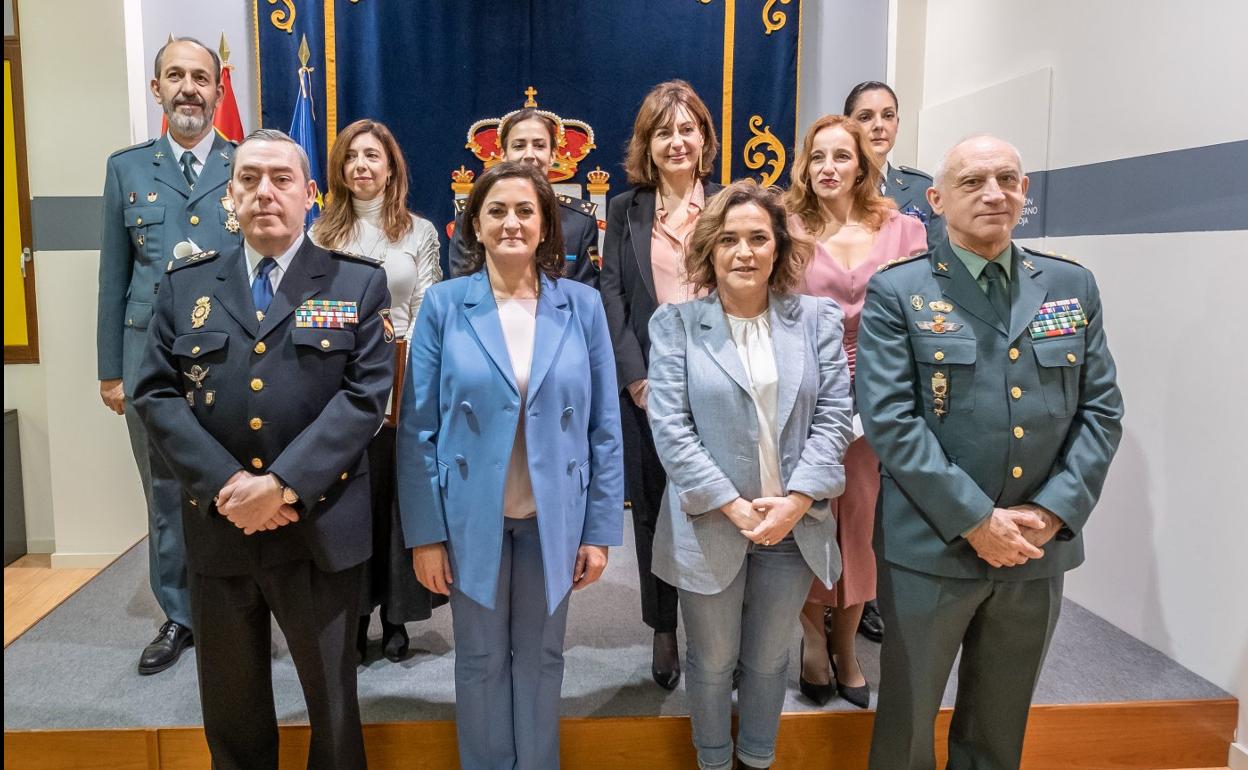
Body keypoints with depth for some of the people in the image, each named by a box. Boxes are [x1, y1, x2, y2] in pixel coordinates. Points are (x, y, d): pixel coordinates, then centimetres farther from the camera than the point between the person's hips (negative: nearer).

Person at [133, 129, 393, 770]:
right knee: (229, 706, 19)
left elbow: (365, 395, -10)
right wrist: (225, 486, -14)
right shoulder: (186, 283, 7)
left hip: (321, 529, -2)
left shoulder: (358, 283, -1)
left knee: (332, 697, 15)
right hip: (216, 528, 3)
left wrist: (282, 484, -19)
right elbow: (156, 395, 0)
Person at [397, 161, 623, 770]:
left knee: (541, 657, 17)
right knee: (481, 660, 15)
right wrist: (424, 533, -7)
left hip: (554, 518, 1)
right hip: (472, 517, -1)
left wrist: (600, 528, -2)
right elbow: (418, 428, -4)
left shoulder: (582, 305, -2)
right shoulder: (443, 304, -5)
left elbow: (604, 427, 0)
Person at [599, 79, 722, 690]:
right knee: (652, 509, 8)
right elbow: (612, 297, 2)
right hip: (644, 383, 1)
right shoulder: (625, 211, 9)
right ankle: (664, 632, 24)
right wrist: (638, 380, -9)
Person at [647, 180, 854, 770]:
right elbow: (670, 426, -10)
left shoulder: (817, 319, 2)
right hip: (710, 525, -2)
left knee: (768, 659, 19)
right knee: (712, 662, 15)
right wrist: (732, 506, -16)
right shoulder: (675, 324, -4)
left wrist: (797, 500, -13)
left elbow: (834, 416, -2)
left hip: (794, 524, 2)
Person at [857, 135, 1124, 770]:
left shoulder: (1073, 287, 7)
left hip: (1038, 550, 4)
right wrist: (975, 520, -17)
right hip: (932, 550, -4)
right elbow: (889, 420, -14)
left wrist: (1054, 511, -8)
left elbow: (1101, 410, 5)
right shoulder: (897, 293, -6)